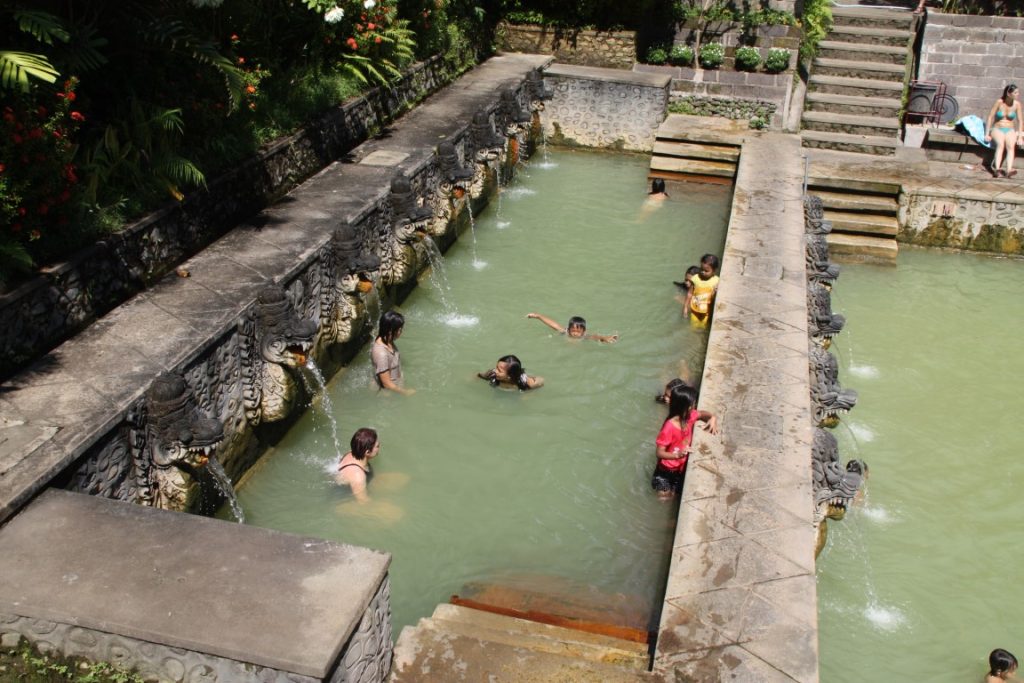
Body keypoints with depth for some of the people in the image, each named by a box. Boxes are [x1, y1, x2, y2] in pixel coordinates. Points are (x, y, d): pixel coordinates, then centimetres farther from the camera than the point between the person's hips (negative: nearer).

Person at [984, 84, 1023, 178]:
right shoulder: (999, 102, -7)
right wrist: (987, 134, -10)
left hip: (1010, 130, 2)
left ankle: (1008, 170, -51)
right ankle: (997, 169, -53)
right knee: (1000, 144, -35)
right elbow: (990, 117, -5)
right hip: (997, 129, -2)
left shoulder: (1017, 104, 2)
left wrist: (1019, 136, -2)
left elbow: (1020, 120, 6)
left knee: (1010, 146, -31)